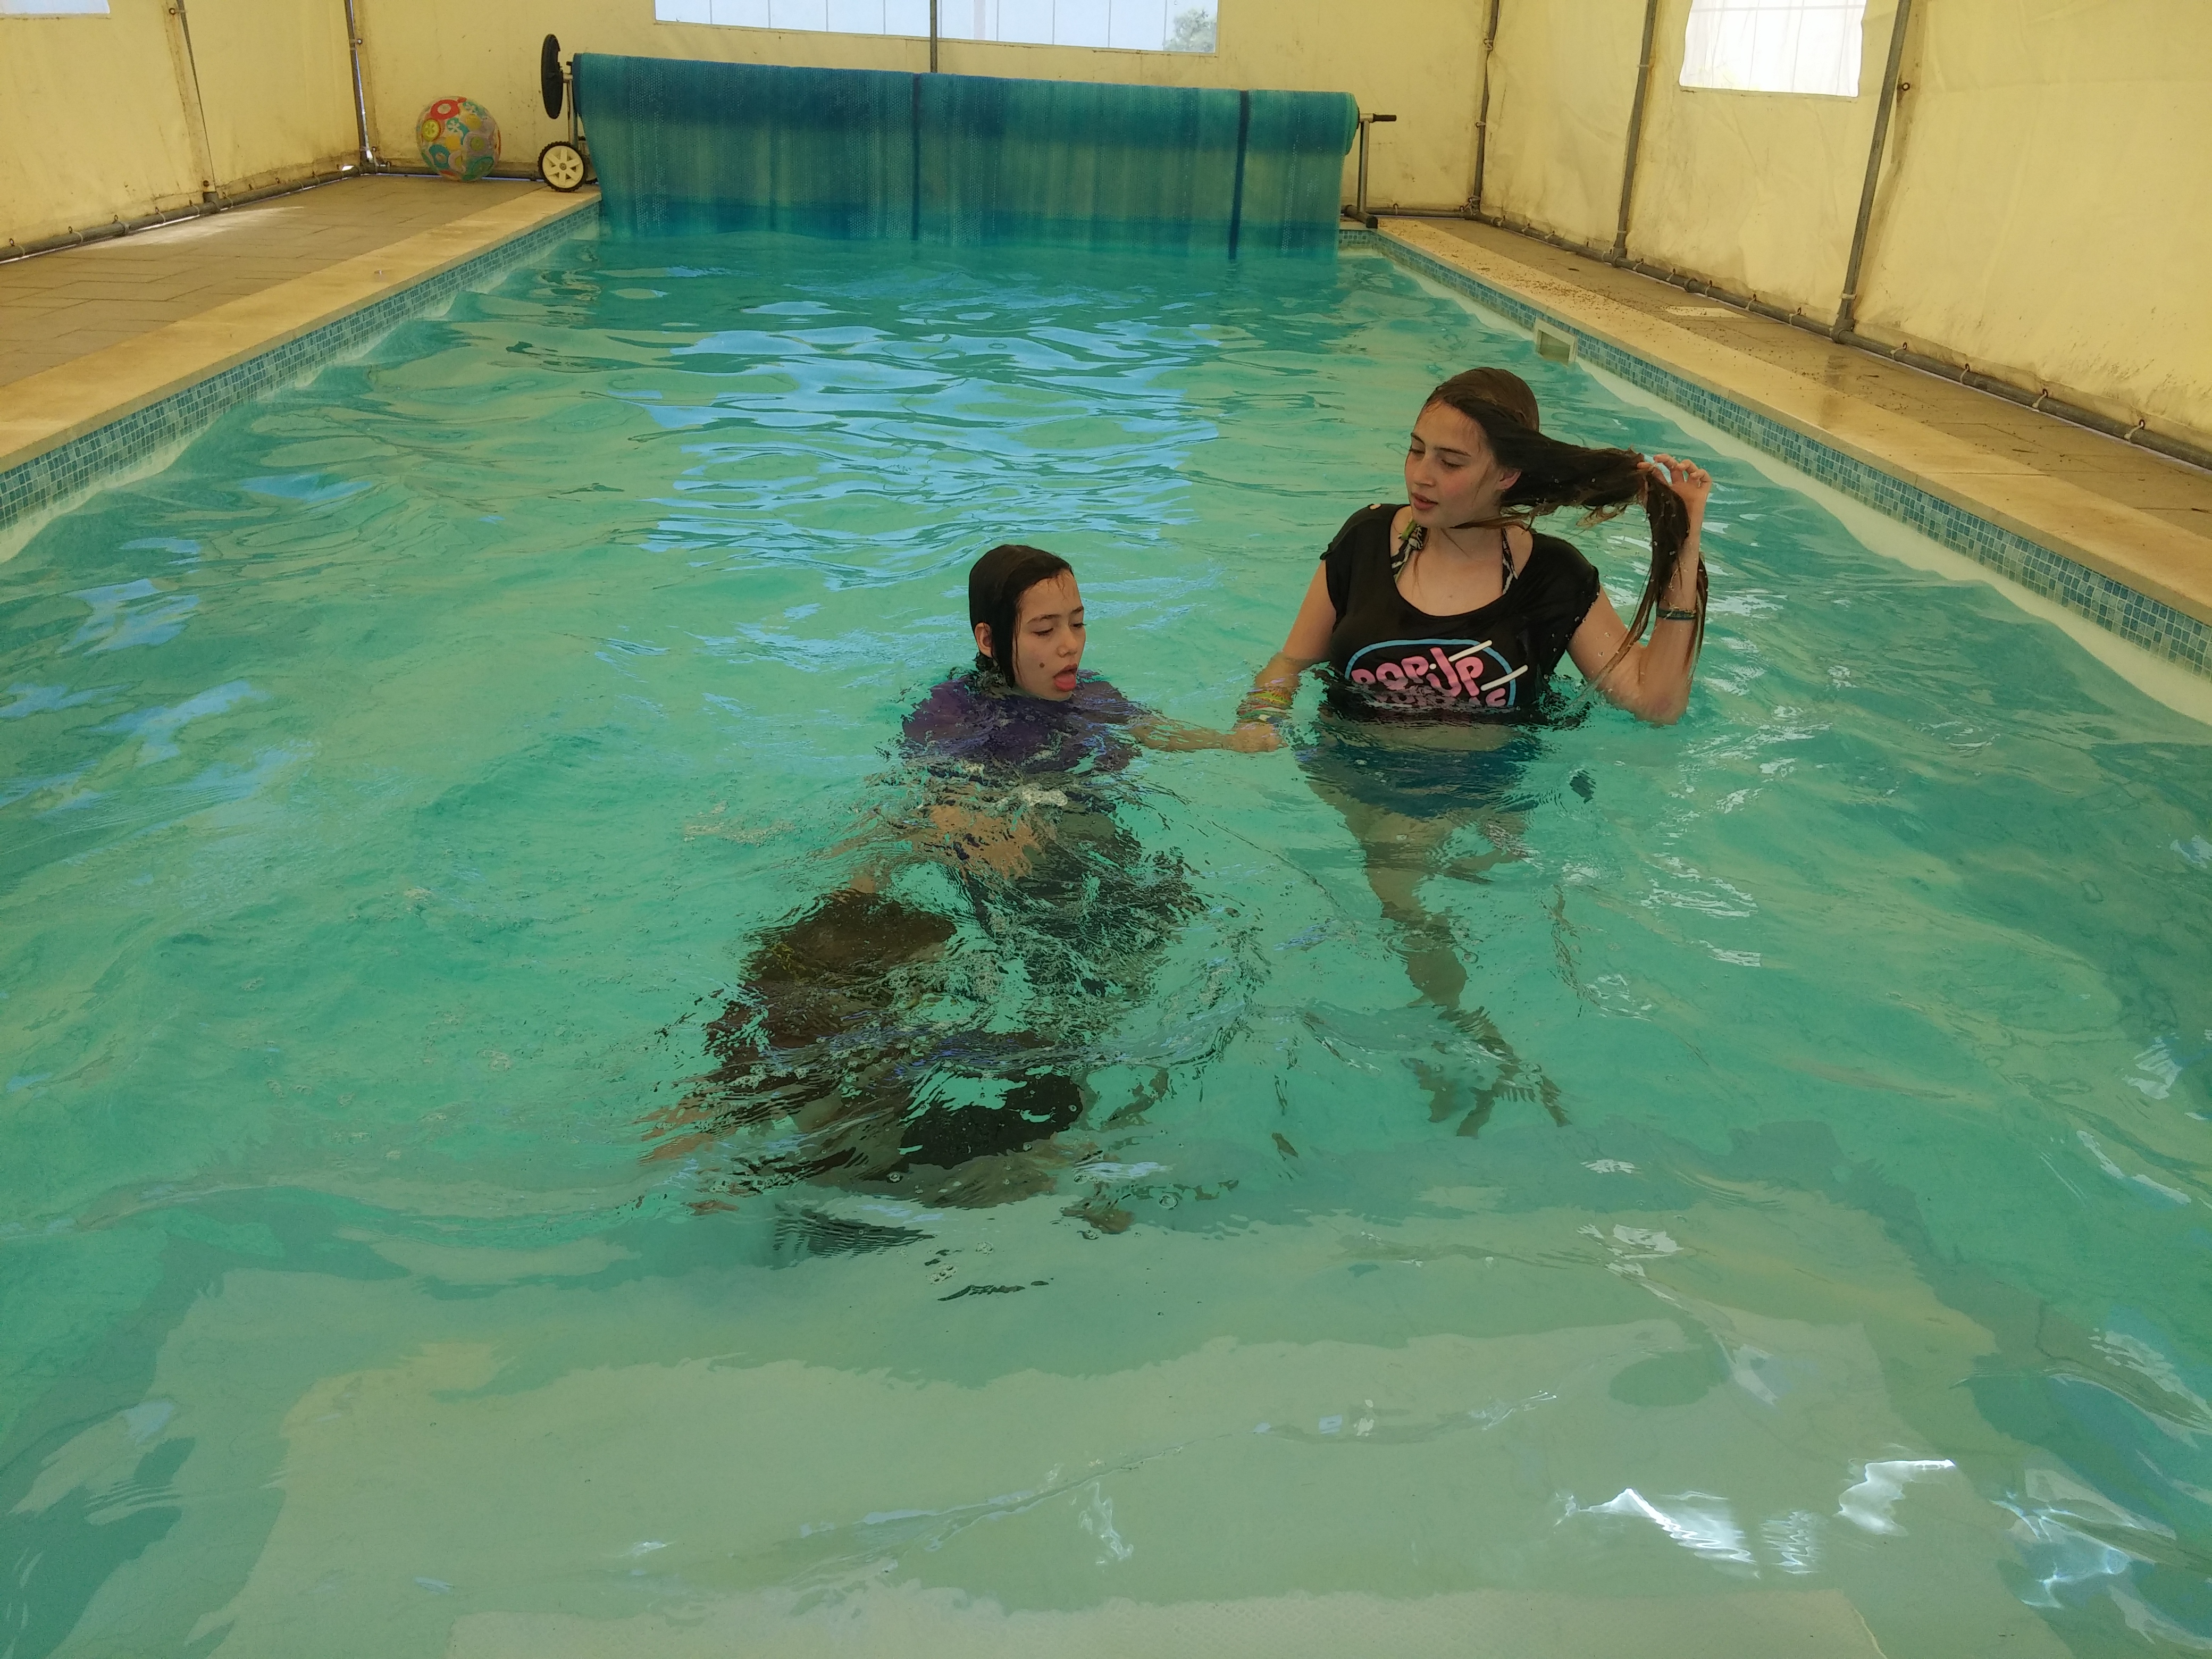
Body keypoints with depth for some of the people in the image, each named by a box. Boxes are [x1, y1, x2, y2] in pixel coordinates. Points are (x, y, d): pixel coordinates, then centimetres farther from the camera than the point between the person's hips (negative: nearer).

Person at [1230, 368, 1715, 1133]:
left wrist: (1683, 556, -8)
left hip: (1491, 779, 2)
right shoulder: (1369, 540, 2)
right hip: (1364, 769, -1)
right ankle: (1489, 1048, -12)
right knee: (1403, 858, -25)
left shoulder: (1552, 575, -1)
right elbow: (1292, 661, 10)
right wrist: (1260, 720, -11)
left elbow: (1657, 700, -6)